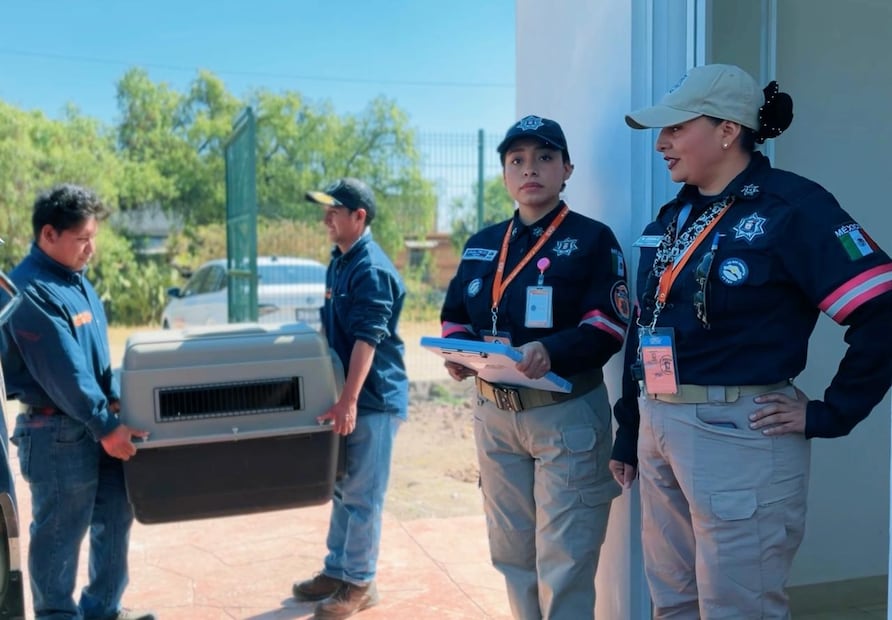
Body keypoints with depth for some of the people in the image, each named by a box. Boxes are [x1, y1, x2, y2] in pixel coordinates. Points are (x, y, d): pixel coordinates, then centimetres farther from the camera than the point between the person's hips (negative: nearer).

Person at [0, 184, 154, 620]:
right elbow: (64, 372, -22)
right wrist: (105, 427, -18)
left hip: (95, 423, 9)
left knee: (115, 516, 17)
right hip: (58, 431, -9)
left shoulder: (75, 278, 10)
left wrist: (114, 401, 4)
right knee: (60, 532, 5)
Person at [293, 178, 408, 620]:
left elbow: (368, 339, -24)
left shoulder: (372, 269, -18)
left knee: (362, 496, 1)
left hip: (373, 399, -9)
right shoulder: (338, 263, 11)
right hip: (346, 394, 9)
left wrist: (349, 400, -28)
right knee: (342, 490, 18)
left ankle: (359, 583, 14)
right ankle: (337, 570, 30)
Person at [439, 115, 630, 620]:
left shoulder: (593, 239, -3)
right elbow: (455, 317, 14)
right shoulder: (481, 245, 13)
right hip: (494, 412, 5)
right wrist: (457, 354, -8)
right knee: (512, 553, 16)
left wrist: (552, 351, -29)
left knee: (564, 563, -1)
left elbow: (608, 324, -12)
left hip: (567, 413, -5)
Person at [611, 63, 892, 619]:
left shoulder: (791, 206, -11)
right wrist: (628, 435, 18)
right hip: (658, 432, 8)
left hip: (739, 435, -8)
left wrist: (829, 415, -13)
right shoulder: (674, 216, 12)